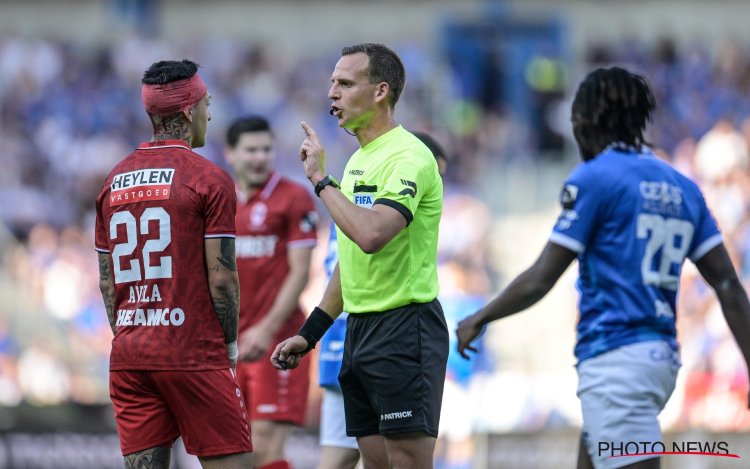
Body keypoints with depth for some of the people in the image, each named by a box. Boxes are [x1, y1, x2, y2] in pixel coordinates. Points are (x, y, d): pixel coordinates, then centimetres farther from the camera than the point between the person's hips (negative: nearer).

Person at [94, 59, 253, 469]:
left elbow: (106, 280, 14)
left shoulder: (114, 181, 11)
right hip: (193, 356, -6)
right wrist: (230, 343, 2)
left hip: (128, 356, 6)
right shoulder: (208, 178, -7)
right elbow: (221, 277, -10)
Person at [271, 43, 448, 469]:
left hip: (403, 328, -9)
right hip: (359, 329, 9)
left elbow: (371, 235, -30)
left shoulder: (408, 157, -14)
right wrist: (309, 334, 21)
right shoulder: (359, 161, 16)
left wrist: (321, 179, -19)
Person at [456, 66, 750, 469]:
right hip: (662, 358, 8)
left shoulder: (593, 178, -6)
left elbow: (540, 280, -7)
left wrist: (478, 320, 7)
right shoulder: (681, 187, 13)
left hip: (615, 357, -8)